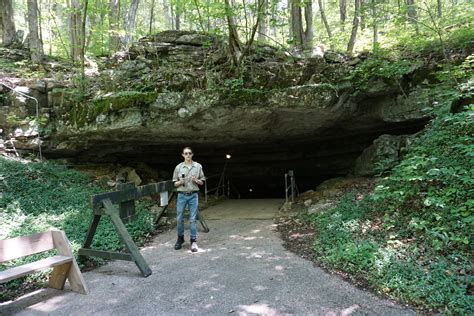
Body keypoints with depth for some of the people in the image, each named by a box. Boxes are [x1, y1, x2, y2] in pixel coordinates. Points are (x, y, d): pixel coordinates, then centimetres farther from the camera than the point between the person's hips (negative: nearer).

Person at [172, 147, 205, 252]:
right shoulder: (178, 167, 3)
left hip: (193, 195, -1)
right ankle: (180, 239, 25)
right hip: (182, 195, 1)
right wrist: (180, 182, -13)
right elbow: (175, 184, 8)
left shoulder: (198, 166, 3)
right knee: (179, 218, 6)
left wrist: (196, 180, -12)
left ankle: (193, 241, 10)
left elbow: (202, 182, 8)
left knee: (192, 219, 0)